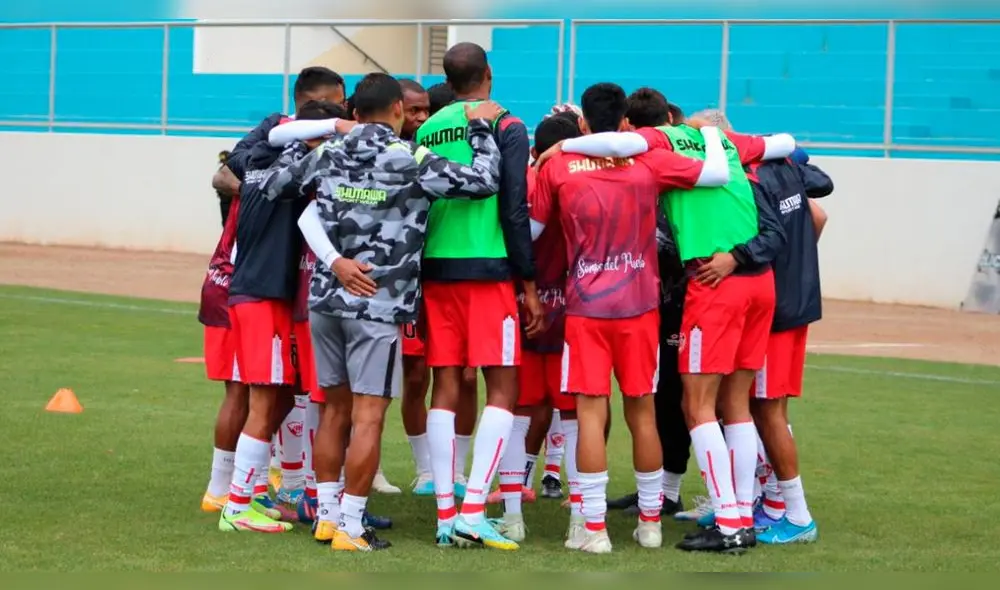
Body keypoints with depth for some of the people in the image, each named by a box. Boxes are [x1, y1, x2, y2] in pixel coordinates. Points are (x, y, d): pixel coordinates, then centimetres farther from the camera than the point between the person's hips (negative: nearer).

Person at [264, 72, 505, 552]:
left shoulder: (328, 156, 6)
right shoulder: (412, 161, -9)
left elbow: (272, 186, 18)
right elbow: (483, 182, -11)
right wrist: (482, 129, 4)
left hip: (326, 298, 6)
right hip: (379, 304, -6)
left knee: (337, 409, 15)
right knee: (368, 417, -3)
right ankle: (351, 528, -4)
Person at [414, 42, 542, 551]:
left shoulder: (427, 131, 9)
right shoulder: (505, 127, -3)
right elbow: (514, 210, -7)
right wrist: (529, 284, -2)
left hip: (436, 267, 5)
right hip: (488, 268, -4)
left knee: (446, 386, 7)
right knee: (502, 387, -1)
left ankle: (446, 514, 4)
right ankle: (473, 510, -13)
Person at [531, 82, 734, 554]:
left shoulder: (558, 167, 0)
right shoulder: (650, 162, 0)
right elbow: (718, 174, -3)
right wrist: (709, 131, 17)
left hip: (585, 306, -1)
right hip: (640, 304, 1)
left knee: (591, 413, -2)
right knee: (642, 412, 10)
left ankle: (593, 527, -6)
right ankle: (650, 521, 18)